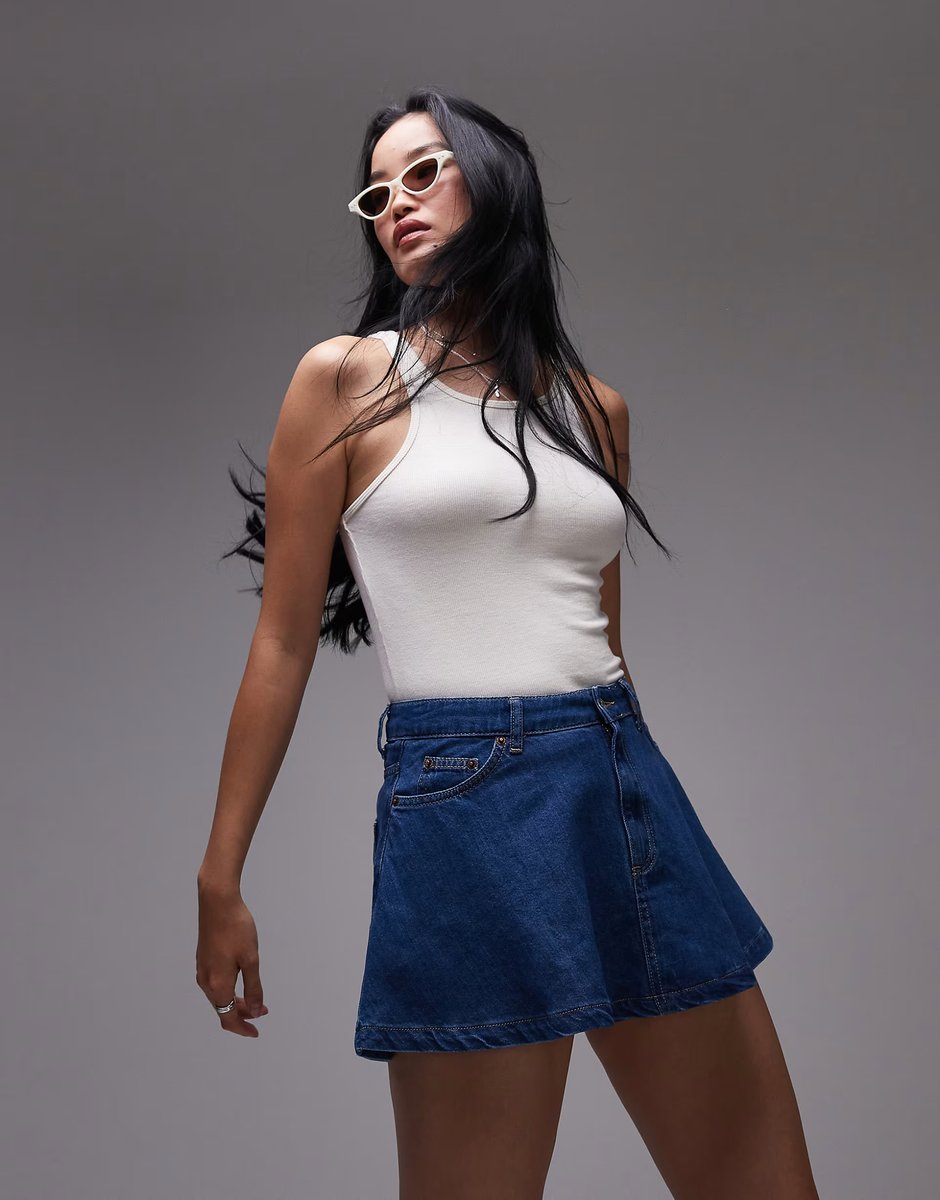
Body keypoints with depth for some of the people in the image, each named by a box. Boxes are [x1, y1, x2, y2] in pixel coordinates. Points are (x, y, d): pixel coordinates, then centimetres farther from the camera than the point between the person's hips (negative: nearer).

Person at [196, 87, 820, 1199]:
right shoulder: (347, 377, 3)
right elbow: (284, 640, 1)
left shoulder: (593, 405, 15)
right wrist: (220, 877, -1)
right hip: (465, 804, -5)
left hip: (632, 789, 5)